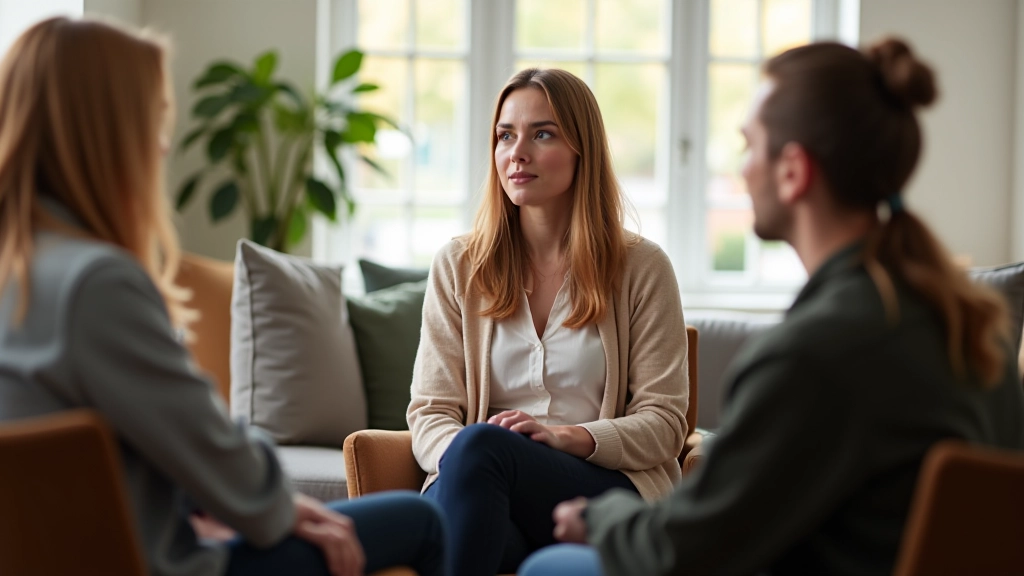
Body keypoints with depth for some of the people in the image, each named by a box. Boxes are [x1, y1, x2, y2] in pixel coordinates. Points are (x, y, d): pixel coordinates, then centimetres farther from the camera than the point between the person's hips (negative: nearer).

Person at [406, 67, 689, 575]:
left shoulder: (641, 268, 8)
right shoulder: (457, 267, 15)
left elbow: (663, 425, 4)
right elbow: (431, 412, 9)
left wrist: (565, 437, -15)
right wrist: (460, 460, -16)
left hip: (610, 491, -1)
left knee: (481, 445, -35)